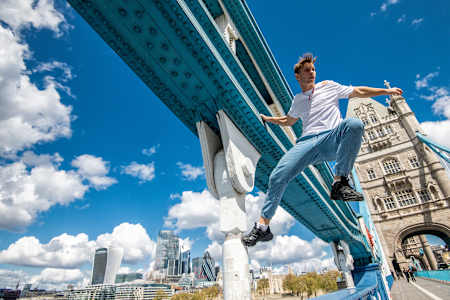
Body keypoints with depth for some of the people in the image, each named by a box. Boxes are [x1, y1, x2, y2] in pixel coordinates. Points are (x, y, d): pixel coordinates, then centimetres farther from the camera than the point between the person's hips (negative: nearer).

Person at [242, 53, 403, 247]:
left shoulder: (328, 86, 21)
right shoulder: (297, 100, 28)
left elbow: (359, 92, 24)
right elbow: (288, 121, 42)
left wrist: (387, 91, 19)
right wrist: (267, 118, 37)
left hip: (332, 138, -1)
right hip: (307, 142, 2)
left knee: (354, 124, -35)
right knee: (277, 176, -20)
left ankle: (340, 184, -31)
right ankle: (262, 227, -11)